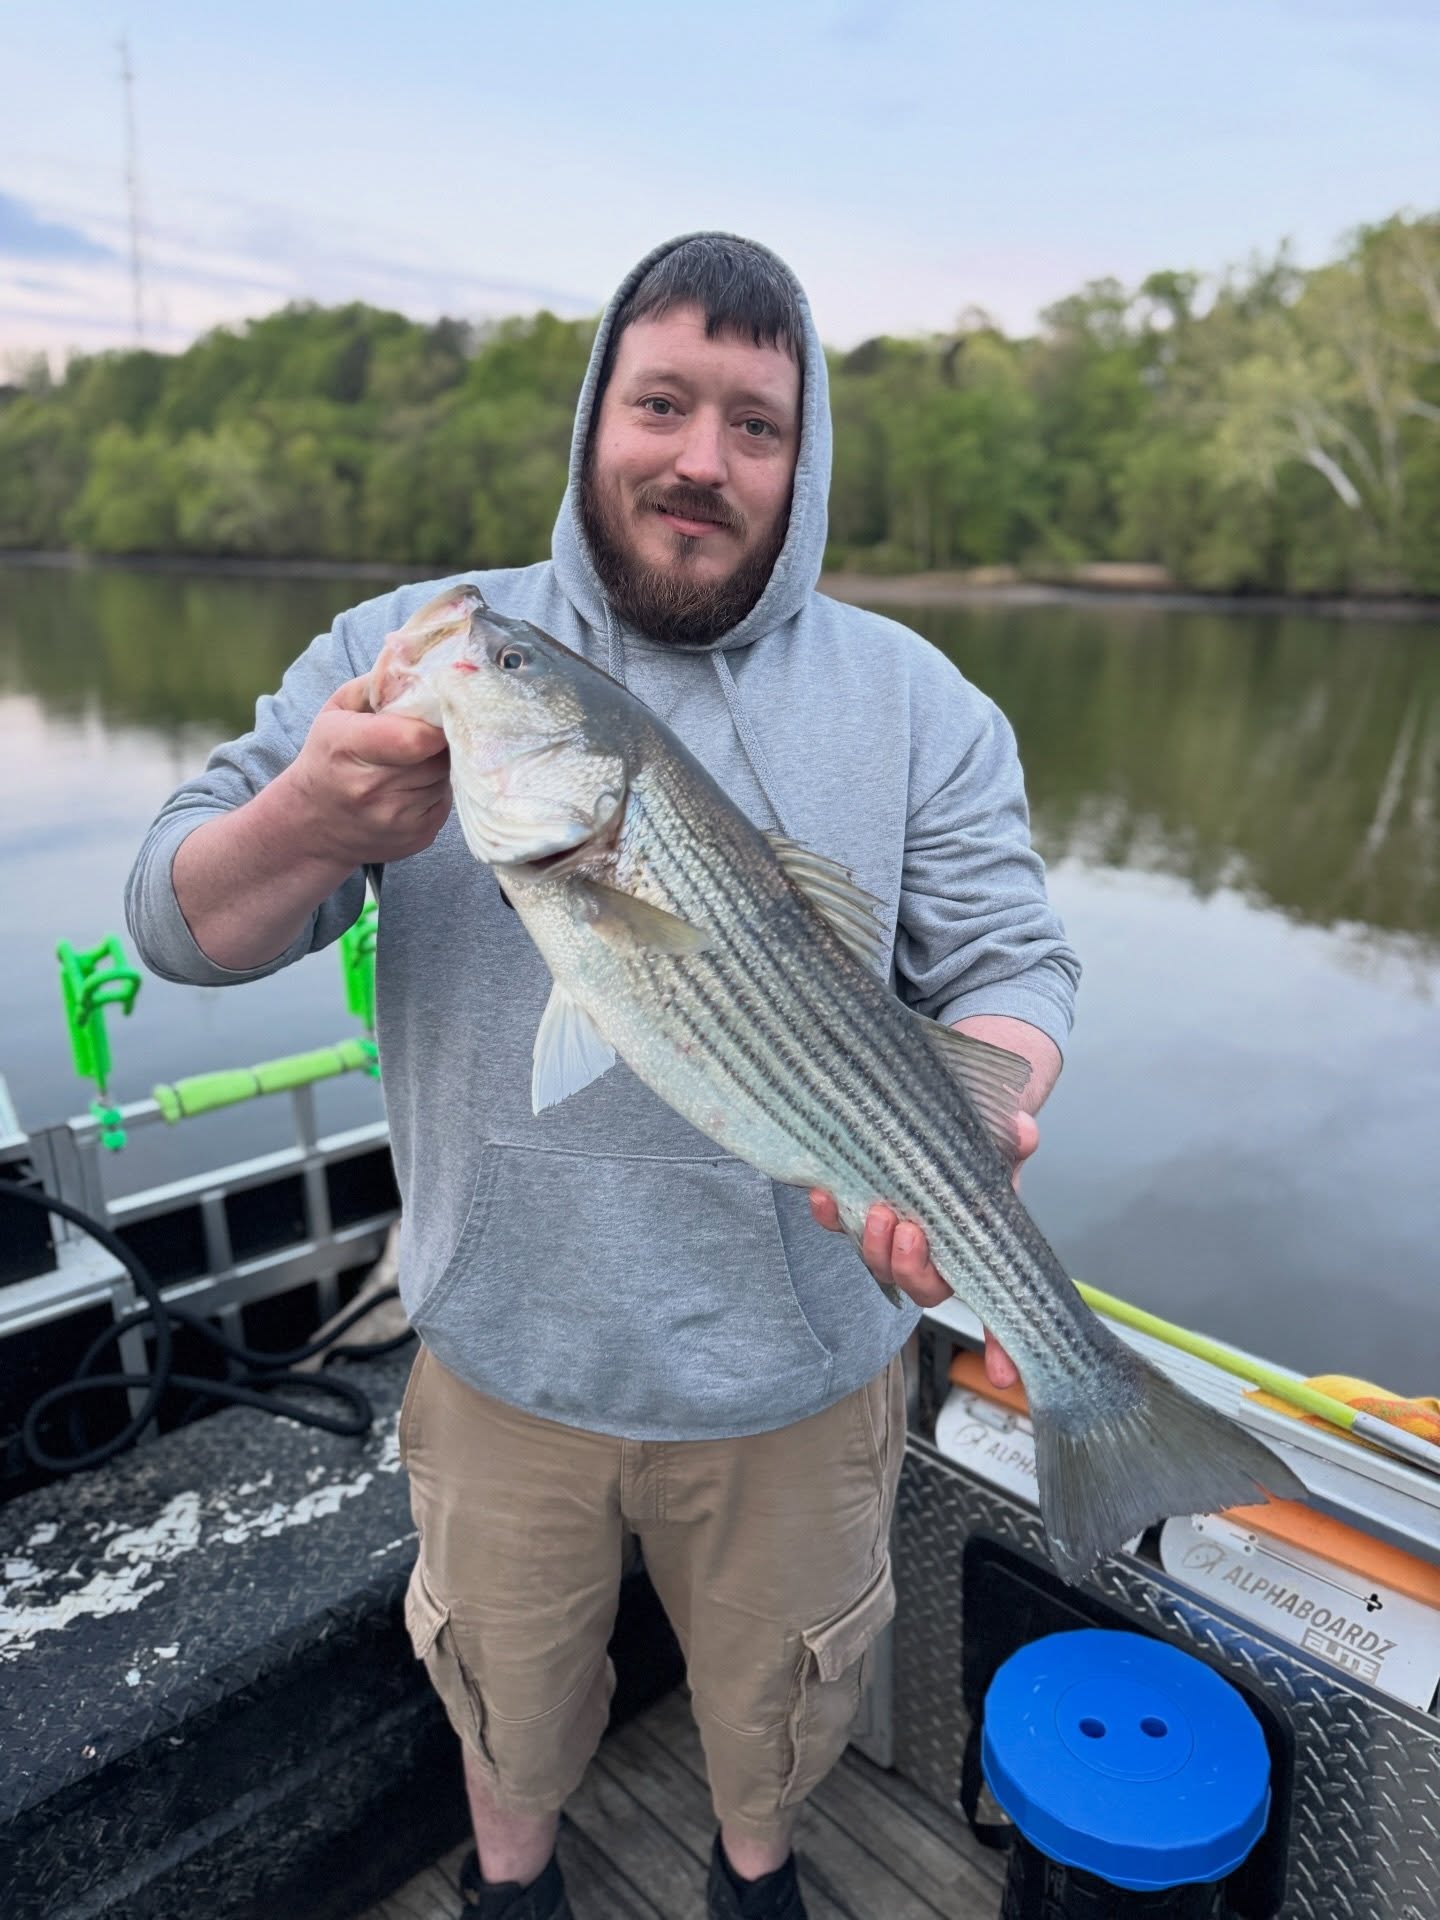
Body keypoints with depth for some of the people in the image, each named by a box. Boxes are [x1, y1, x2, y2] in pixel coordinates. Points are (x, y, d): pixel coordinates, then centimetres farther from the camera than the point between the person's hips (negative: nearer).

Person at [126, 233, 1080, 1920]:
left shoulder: (911, 701, -5)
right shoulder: (407, 653, -7)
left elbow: (1011, 963, -7)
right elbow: (181, 924, -8)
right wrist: (310, 824, -31)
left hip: (798, 1371, 1)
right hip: (503, 1355, 0)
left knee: (778, 1699, 28)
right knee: (504, 1694, 28)